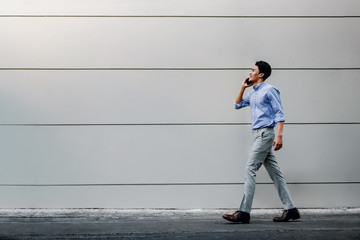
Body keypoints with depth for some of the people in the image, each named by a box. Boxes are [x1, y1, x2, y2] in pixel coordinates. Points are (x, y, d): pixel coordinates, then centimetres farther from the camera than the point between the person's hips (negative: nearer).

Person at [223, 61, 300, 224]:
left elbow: (279, 113, -10)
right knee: (274, 172, 7)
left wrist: (279, 135, -20)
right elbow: (238, 104, 31)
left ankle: (244, 212, -13)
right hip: (258, 133, 9)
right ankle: (290, 209, 10)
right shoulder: (253, 93, 20)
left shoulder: (269, 90, -5)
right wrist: (243, 87, 19)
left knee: (250, 169, -13)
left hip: (265, 132, -9)